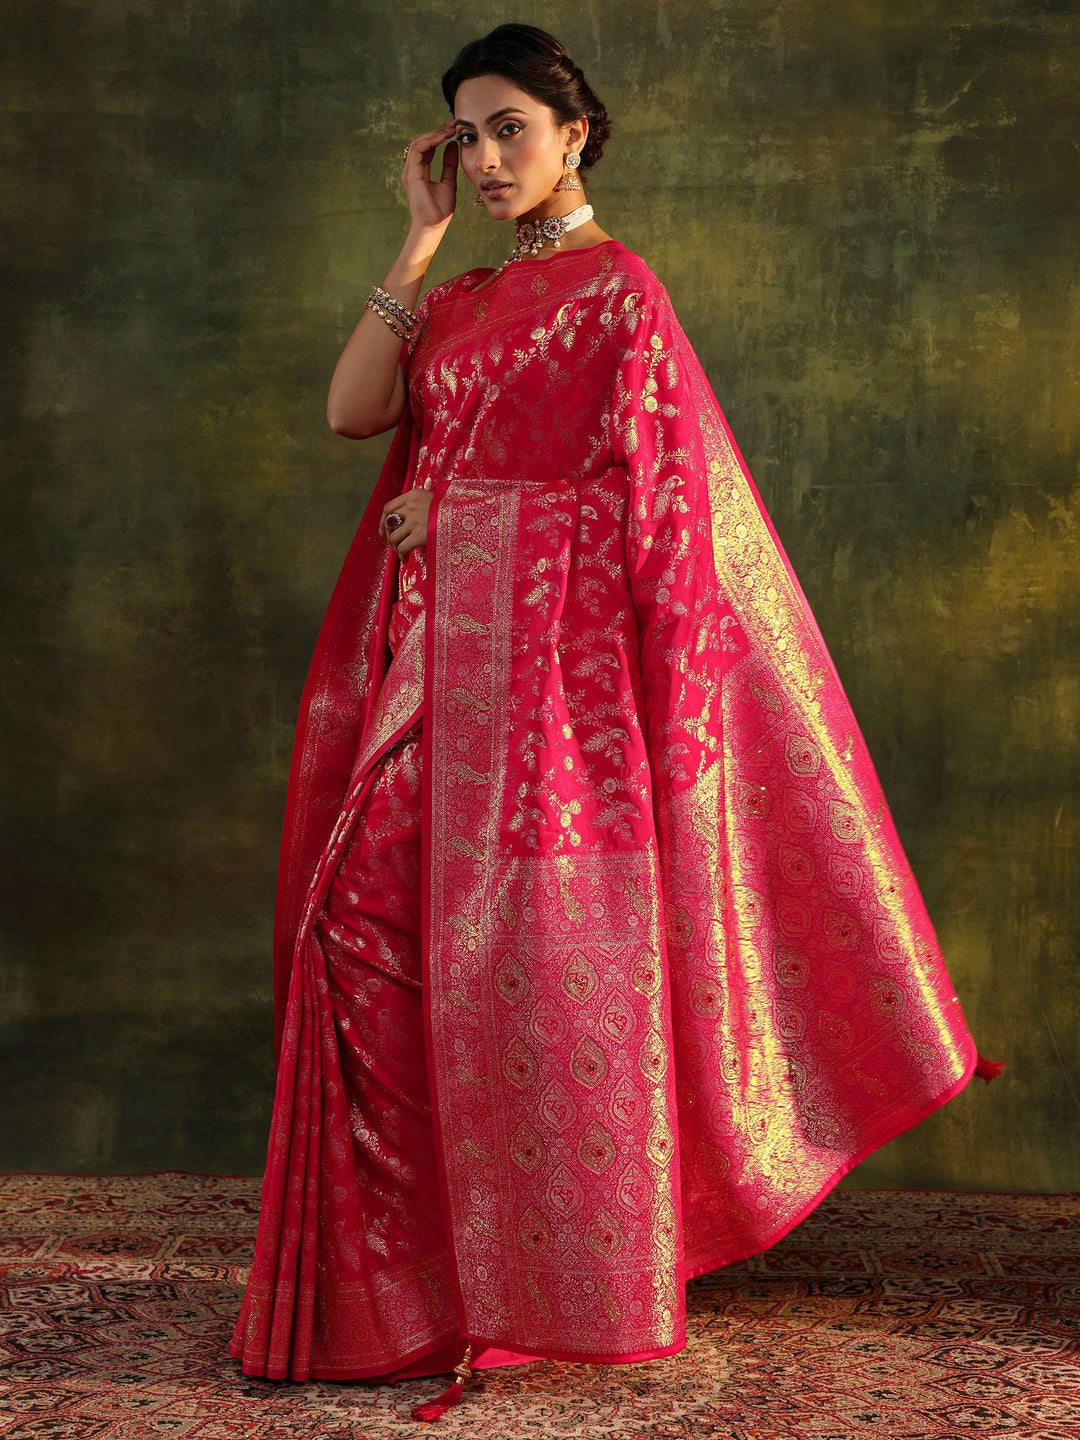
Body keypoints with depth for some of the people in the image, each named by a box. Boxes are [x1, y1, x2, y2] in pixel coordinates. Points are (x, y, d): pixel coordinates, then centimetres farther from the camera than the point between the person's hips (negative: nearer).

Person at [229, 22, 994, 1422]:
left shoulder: (617, 288, -4)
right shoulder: (463, 299, 18)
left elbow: (637, 496, -10)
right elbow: (353, 409, 5)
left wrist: (455, 511, -5)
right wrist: (422, 239, 6)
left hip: (548, 657, -7)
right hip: (440, 657, 8)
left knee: (530, 946, -5)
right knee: (371, 921, 4)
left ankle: (564, 1274, 9)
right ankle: (405, 1262, 16)